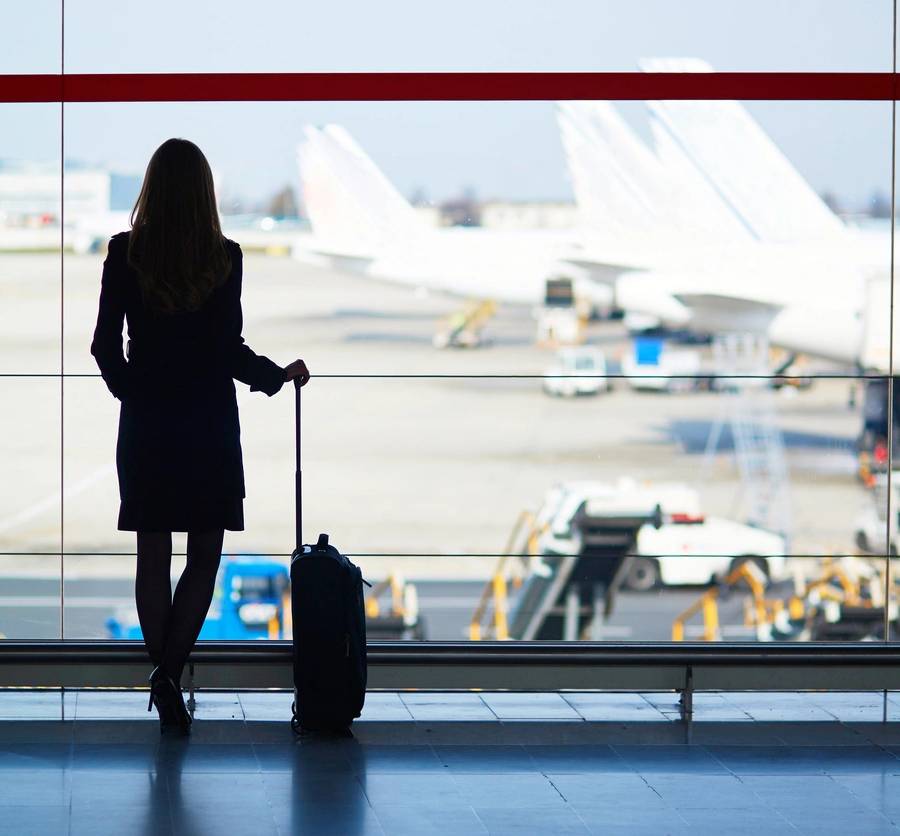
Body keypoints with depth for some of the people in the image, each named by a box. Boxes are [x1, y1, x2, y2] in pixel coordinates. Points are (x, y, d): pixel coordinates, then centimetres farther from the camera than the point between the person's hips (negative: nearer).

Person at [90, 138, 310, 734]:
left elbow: (106, 345, -1)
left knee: (154, 556, 8)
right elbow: (229, 349, -10)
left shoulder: (126, 254, -4)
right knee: (205, 556, 7)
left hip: (146, 423, 2)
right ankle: (170, 670, -7)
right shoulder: (224, 258, -9)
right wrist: (280, 376, 8)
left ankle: (165, 685, 6)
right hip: (209, 427, -2)